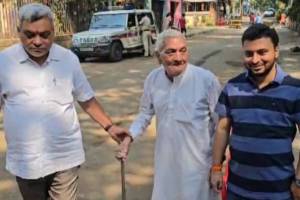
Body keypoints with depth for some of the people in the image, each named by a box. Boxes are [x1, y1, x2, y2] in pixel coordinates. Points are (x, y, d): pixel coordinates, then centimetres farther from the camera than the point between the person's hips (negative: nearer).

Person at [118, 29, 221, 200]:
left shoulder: (207, 79, -19)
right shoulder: (153, 79, -4)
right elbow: (146, 113, 10)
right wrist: (130, 136, -3)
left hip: (197, 160, -4)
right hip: (166, 159, 5)